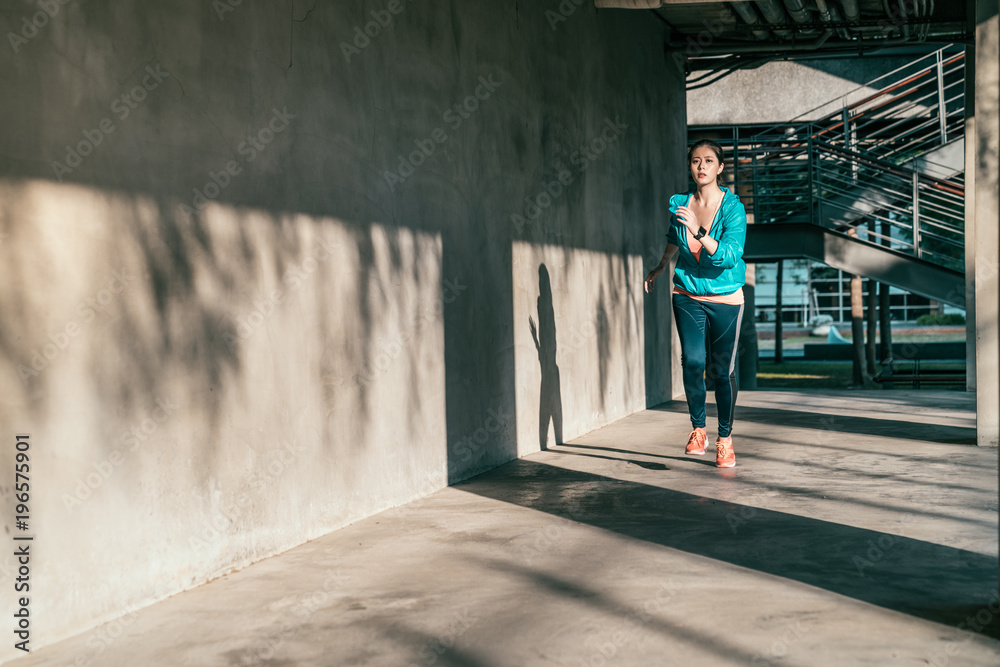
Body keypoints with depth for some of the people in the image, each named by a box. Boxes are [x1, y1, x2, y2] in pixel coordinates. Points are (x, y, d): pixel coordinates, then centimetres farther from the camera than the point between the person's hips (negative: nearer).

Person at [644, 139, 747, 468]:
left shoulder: (732, 207, -11)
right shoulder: (679, 204, 1)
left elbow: (730, 255, -24)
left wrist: (698, 231, -34)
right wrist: (660, 268, 36)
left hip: (725, 298, -2)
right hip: (687, 295, 2)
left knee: (723, 369, 1)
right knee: (692, 361, -13)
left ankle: (724, 439, 15)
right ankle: (697, 429, 3)